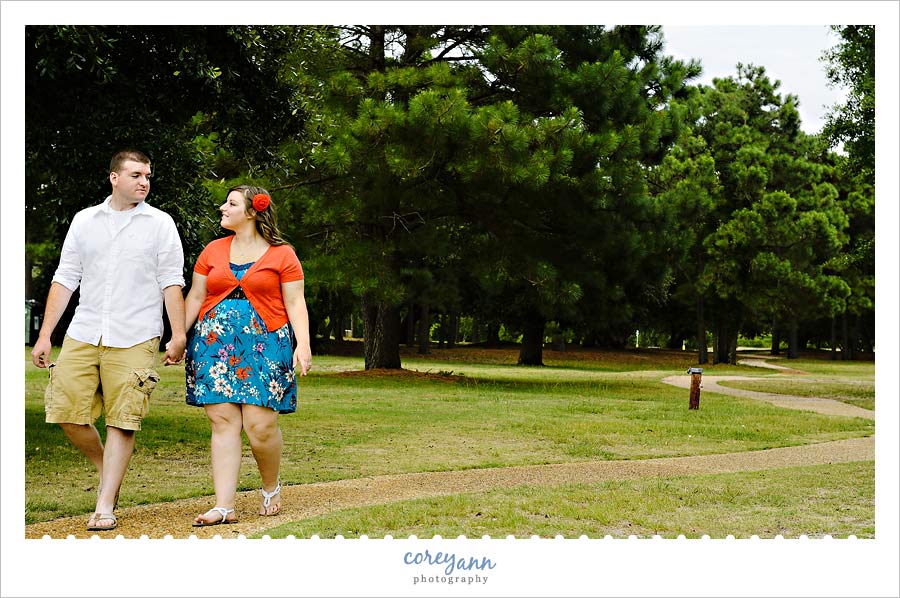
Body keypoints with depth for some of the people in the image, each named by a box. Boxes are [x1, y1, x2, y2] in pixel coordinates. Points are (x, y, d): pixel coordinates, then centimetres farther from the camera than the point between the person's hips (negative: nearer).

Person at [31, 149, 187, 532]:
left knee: (122, 420, -4)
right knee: (66, 411, -2)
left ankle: (105, 507, 3)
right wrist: (44, 335, 7)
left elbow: (171, 283, 2)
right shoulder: (84, 221, 12)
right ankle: (106, 468, 25)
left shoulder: (160, 223, 6)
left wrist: (178, 336, -7)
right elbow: (65, 279, 12)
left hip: (134, 339, -3)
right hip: (83, 334, 3)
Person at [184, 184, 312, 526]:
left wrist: (303, 345, -10)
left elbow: (295, 304, 1)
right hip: (215, 344, 3)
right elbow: (195, 298, 15)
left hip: (264, 345, -3)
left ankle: (271, 488, 18)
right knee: (222, 421, -4)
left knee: (260, 424, -9)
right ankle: (224, 507, -2)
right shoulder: (212, 251, 15)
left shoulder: (282, 254, 4)